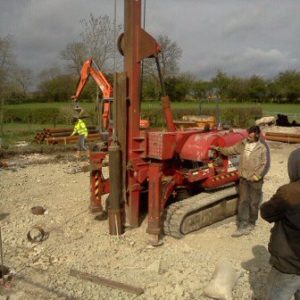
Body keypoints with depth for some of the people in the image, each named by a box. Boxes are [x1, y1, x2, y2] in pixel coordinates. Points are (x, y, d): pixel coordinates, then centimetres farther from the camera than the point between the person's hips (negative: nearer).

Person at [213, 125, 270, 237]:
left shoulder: (263, 147, -14)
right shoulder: (243, 143, 1)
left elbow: (265, 165, -13)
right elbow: (232, 150, 16)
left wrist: (256, 176, -17)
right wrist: (219, 149, 13)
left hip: (255, 180, -4)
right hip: (243, 178, 4)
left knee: (253, 203, 9)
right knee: (243, 202, 4)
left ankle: (251, 224, 27)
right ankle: (242, 226, 8)